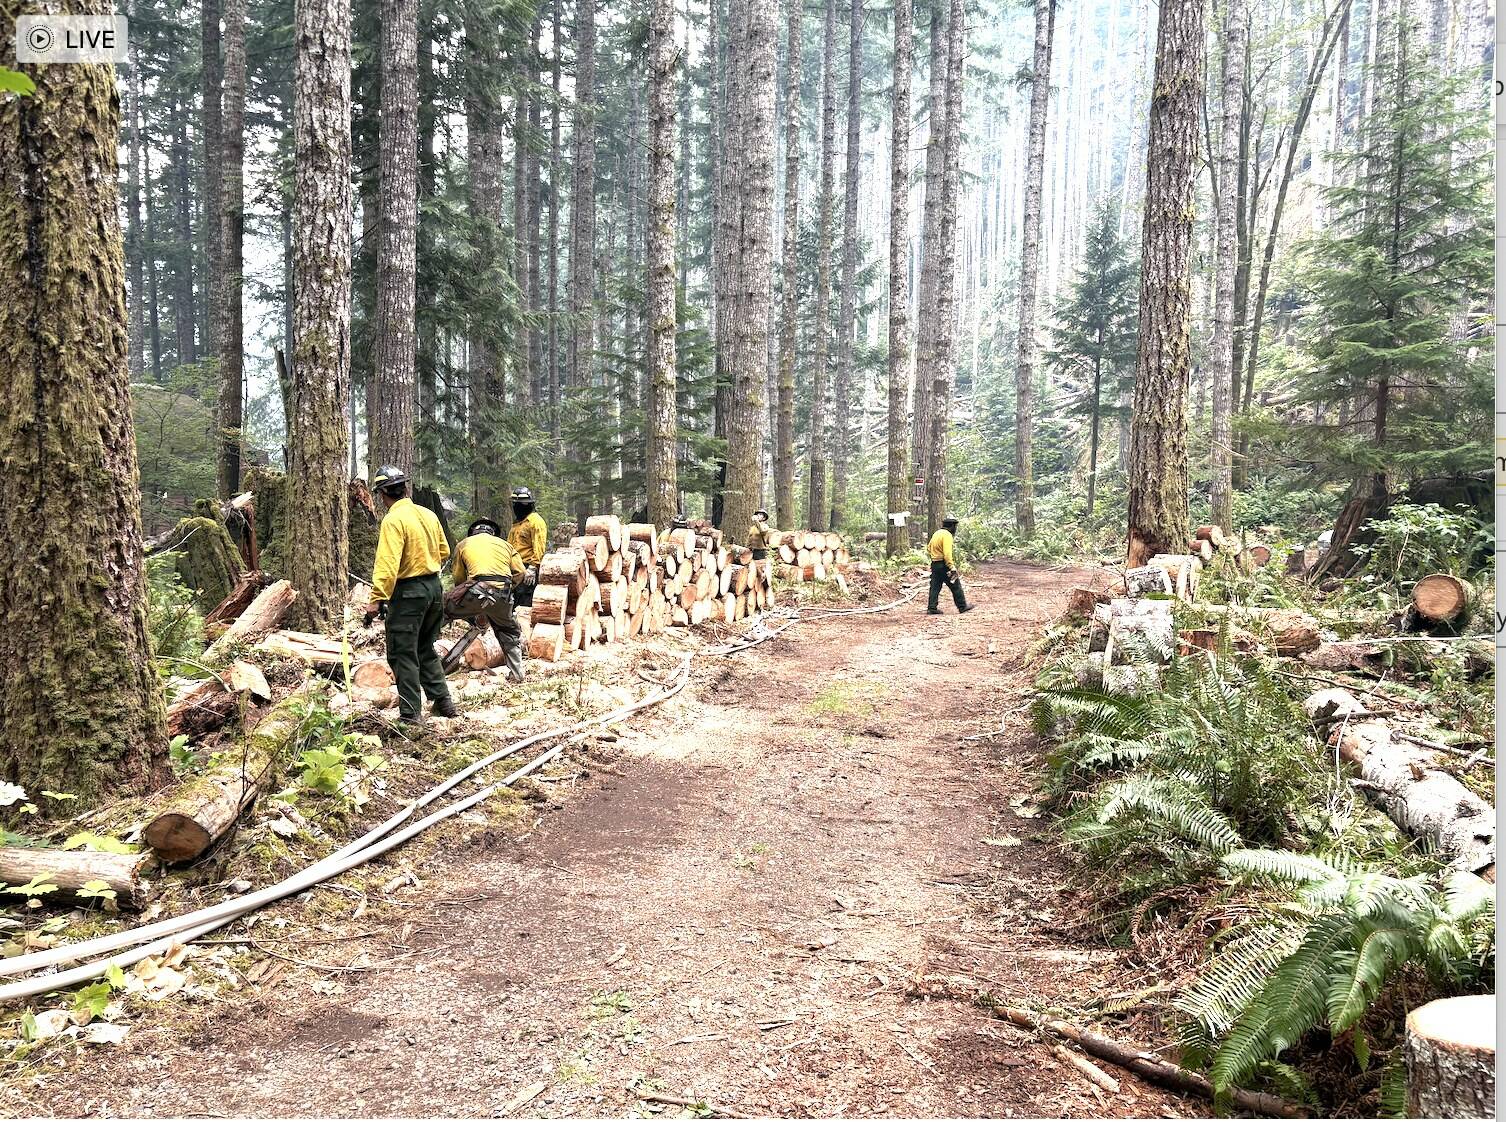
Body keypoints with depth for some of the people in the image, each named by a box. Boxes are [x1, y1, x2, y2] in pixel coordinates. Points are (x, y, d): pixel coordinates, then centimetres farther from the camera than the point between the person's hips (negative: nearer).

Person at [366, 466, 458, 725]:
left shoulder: (393, 520, -16)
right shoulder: (428, 514, 6)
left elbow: (387, 564, -24)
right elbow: (444, 551, 16)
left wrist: (377, 599, -24)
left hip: (408, 592, -8)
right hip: (434, 587, 8)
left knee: (403, 654, 1)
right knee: (425, 648, 21)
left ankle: (411, 714, 2)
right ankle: (443, 702, 24)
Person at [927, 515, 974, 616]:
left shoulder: (936, 533, 12)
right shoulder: (947, 535, -16)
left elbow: (929, 548, 22)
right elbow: (947, 553, -25)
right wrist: (952, 567, -27)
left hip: (934, 564, 8)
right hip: (944, 565, -8)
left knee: (935, 586, 8)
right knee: (955, 586, 4)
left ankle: (932, 608, 5)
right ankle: (962, 606, 11)